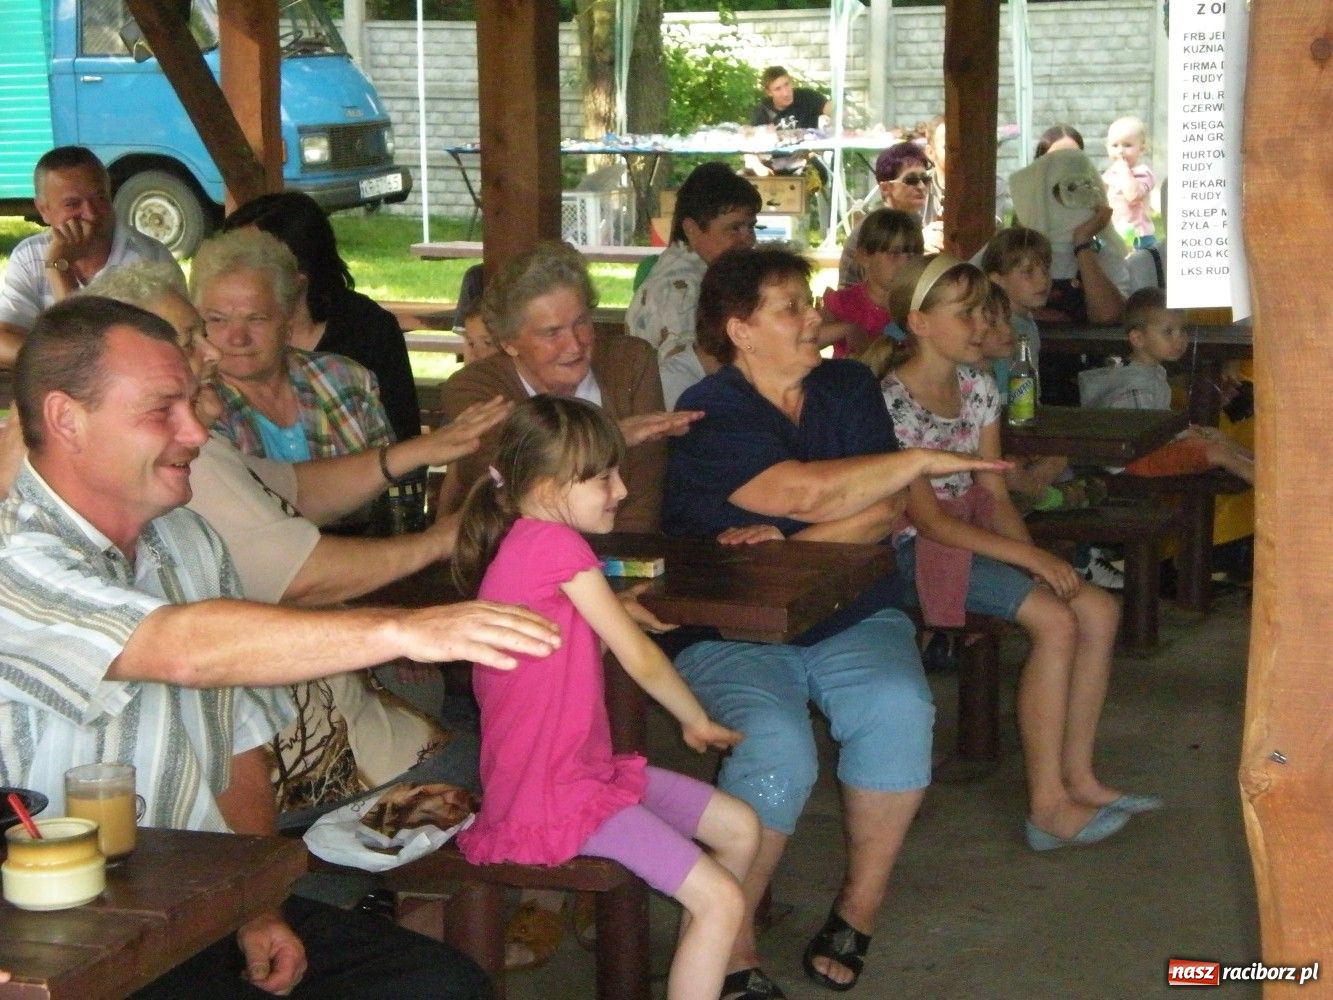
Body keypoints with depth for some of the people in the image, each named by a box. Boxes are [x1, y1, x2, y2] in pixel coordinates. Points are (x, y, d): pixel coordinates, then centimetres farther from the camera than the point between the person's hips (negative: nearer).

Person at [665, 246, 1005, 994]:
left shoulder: (850, 389, 10)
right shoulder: (710, 414, -6)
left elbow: (886, 512, -1)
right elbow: (806, 492, -20)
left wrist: (787, 544, -17)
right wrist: (922, 461, -13)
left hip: (851, 619, 4)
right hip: (731, 631, -4)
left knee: (900, 708, -27)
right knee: (776, 745, -31)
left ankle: (860, 907, -9)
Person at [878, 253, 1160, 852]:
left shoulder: (977, 386, 8)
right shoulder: (891, 402, -17)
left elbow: (993, 492, 9)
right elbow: (927, 518, -20)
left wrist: (1036, 556, -10)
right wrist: (1031, 558, -23)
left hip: (972, 534, 8)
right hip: (915, 553, -8)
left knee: (1099, 610, -7)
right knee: (1055, 619, -23)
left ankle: (1077, 778, 1)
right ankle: (1047, 806, -19)